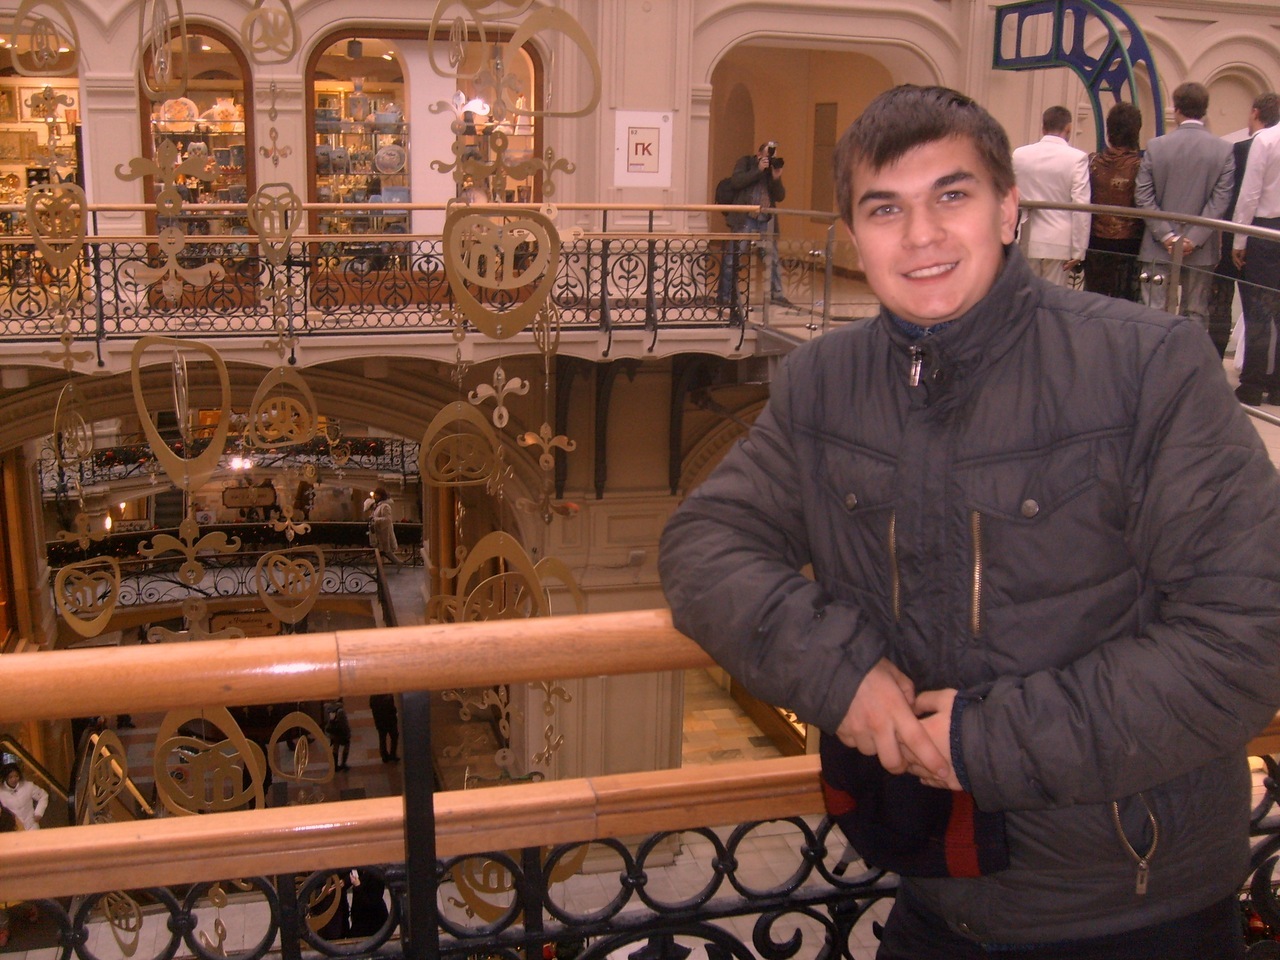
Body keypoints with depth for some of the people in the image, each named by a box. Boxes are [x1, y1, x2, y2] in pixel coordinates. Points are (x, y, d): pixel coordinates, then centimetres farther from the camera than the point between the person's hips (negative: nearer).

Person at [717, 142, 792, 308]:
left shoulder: (773, 168, 13)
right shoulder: (745, 162, 3)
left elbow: (780, 197, 8)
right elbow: (736, 182, -15)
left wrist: (777, 178, -8)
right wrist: (758, 170, -16)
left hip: (766, 221, 4)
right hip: (744, 220, -4)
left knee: (773, 259, 6)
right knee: (732, 258, -3)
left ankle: (777, 294, 16)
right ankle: (724, 295, 4)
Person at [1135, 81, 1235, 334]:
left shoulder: (1155, 146, -4)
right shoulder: (1224, 150, -4)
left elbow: (1143, 196, -7)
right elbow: (1220, 200, -9)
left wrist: (1167, 235, -8)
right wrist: (1195, 238, -9)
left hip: (1159, 247, -1)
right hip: (1201, 250, 1)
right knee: (1196, 314, 9)